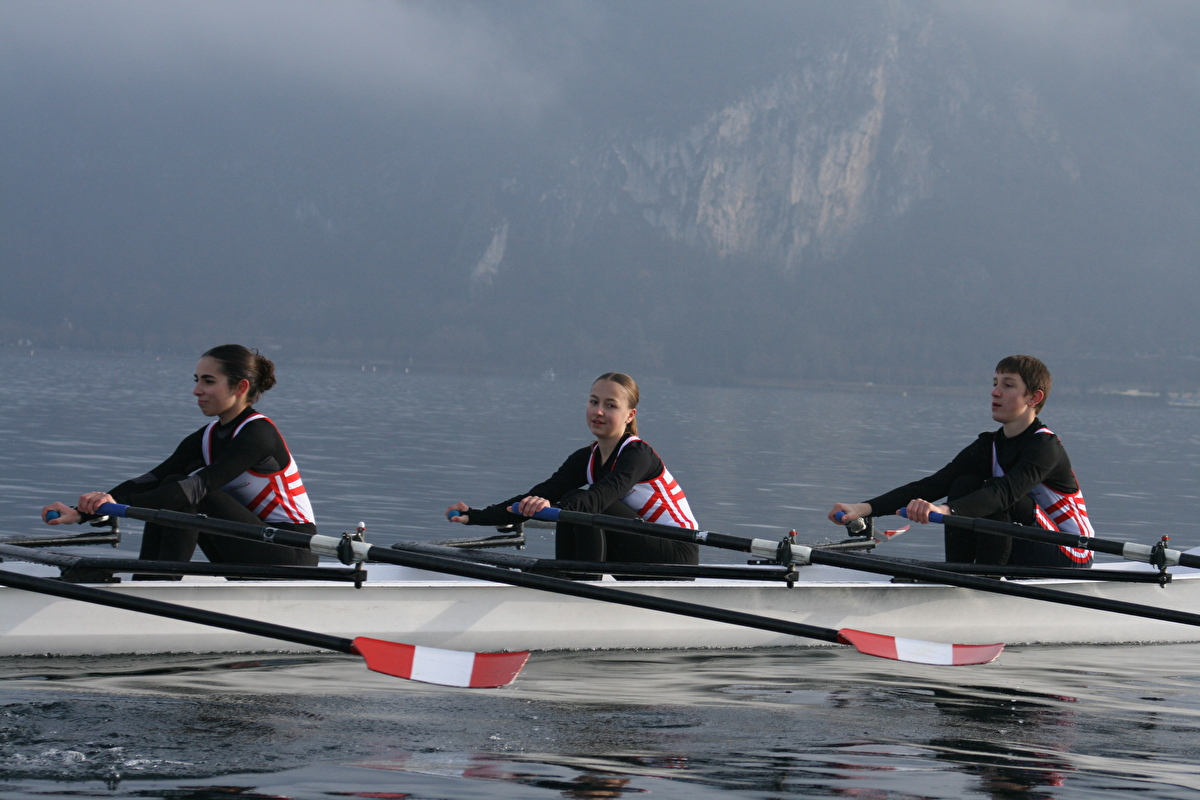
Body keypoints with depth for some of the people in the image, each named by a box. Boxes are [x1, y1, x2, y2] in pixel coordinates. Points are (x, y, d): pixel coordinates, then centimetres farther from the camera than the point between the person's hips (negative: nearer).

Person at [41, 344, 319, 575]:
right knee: (172, 486, -6)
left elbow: (200, 485, -30)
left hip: (292, 555, -8)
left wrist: (123, 503, -40)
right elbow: (149, 482, -2)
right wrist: (81, 512, -15)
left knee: (185, 493, -20)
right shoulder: (207, 438, 8)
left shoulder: (258, 433, -17)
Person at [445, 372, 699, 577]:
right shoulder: (586, 459, 5)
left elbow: (603, 494, -37)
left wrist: (553, 506, -57)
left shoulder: (638, 454, -18)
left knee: (585, 504, -23)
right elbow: (538, 496, -6)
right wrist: (476, 516, -20)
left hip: (678, 556, -8)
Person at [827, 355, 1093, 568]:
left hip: (1067, 561, -7)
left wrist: (945, 510, -54)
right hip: (1024, 558, 7)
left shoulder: (1046, 446, -20)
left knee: (994, 497, -27)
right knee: (965, 485, -9)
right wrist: (865, 509, -22)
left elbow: (1007, 491, -38)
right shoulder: (989, 447, 2)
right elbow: (932, 485, -8)